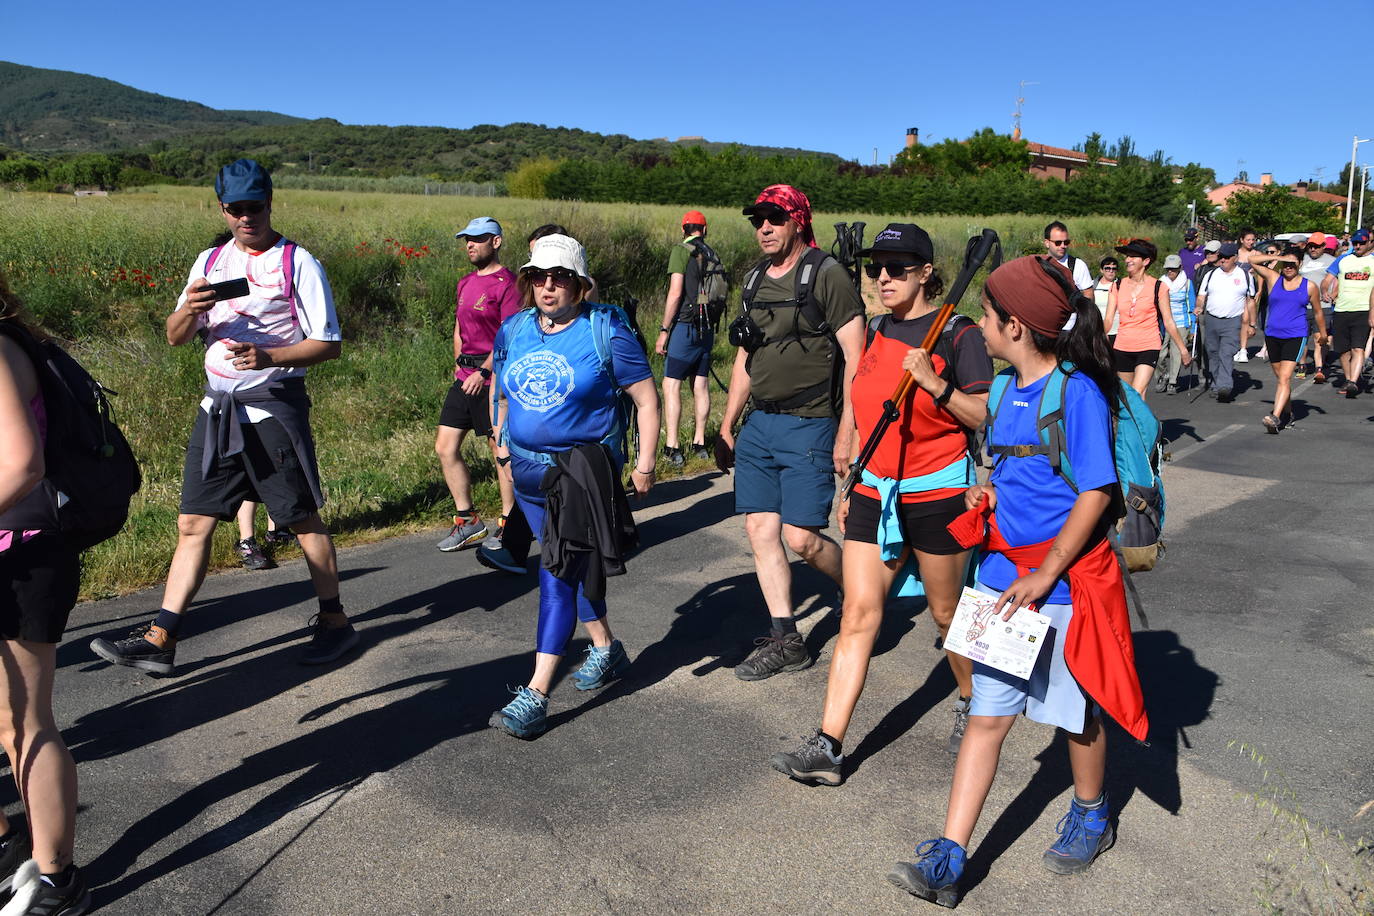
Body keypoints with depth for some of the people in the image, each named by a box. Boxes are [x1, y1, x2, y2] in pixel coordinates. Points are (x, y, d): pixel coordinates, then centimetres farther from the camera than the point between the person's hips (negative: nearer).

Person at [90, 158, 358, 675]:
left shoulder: (298, 263, -4)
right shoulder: (210, 261, 13)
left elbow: (328, 343, -7)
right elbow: (175, 337, 12)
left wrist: (267, 356, -22)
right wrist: (191, 308, -11)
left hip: (273, 404, -6)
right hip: (217, 407, 6)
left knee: (302, 518, 3)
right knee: (194, 522, 5)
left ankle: (334, 622, 18)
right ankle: (159, 641, 10)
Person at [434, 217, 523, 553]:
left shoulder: (506, 283, -9)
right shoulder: (465, 283, 17)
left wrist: (483, 371, -22)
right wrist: (459, 365, 12)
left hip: (492, 378, -8)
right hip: (464, 378, 9)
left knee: (501, 451, 0)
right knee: (445, 447, 5)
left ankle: (508, 524, 13)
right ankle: (467, 521, 15)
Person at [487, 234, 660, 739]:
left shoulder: (605, 331, -9)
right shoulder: (513, 331, 6)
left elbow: (646, 398, -6)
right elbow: (500, 391, 22)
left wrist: (645, 462, -8)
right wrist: (502, 440, 19)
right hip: (528, 469, 7)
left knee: (560, 573, -12)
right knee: (570, 566, 18)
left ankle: (535, 696, -11)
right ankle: (606, 648, 39)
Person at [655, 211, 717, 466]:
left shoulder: (681, 251, -7)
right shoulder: (711, 255, 11)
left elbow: (675, 293, -14)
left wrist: (664, 330, -10)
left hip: (685, 325, -6)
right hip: (708, 328, 6)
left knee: (671, 385, -5)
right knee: (701, 384, 12)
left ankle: (672, 447, -10)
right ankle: (699, 443, 17)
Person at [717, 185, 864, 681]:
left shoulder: (826, 275, -9)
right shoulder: (755, 279, 13)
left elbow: (855, 358, -12)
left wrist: (847, 432, -17)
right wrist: (729, 418, 17)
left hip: (809, 426, -7)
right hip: (758, 426, 7)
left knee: (801, 537, -7)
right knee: (761, 531, 4)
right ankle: (784, 640, 14)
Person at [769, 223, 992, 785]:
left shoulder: (958, 334, -7)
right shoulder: (876, 331, 10)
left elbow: (984, 417, -8)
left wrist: (934, 383, -23)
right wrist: (851, 488, 18)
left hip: (936, 492, -4)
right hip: (874, 494, 5)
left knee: (945, 611, 11)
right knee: (858, 614, -1)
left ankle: (972, 702, 40)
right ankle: (827, 749, 0)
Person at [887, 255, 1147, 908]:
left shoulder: (1077, 391, -17)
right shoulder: (1009, 387, 7)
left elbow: (1096, 491, -18)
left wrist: (1045, 575, -19)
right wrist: (988, 491, 3)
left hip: (1064, 578, -7)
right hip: (1004, 572, 7)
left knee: (1077, 712, 14)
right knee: (988, 715, 5)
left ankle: (1090, 817, 42)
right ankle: (947, 862, 7)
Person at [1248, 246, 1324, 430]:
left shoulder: (1309, 286, 4)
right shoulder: (1273, 278, 6)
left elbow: (1317, 311, 16)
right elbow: (1252, 260, 3)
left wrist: (1322, 332, 24)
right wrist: (1276, 257, -3)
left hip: (1295, 336, -3)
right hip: (1272, 335, 3)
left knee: (1285, 377, -15)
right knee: (1280, 377, 14)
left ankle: (1275, 417, -26)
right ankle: (1287, 413, 30)